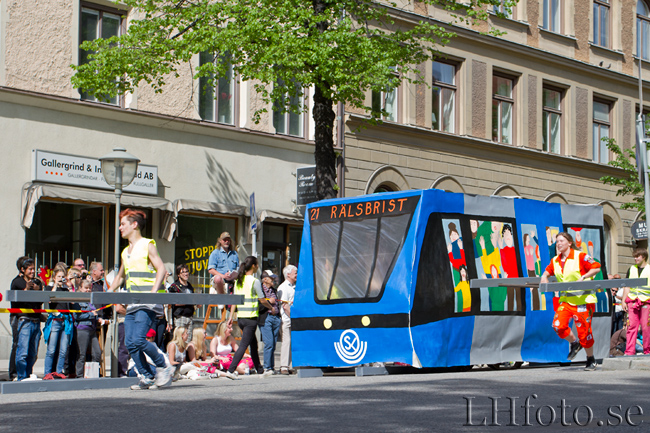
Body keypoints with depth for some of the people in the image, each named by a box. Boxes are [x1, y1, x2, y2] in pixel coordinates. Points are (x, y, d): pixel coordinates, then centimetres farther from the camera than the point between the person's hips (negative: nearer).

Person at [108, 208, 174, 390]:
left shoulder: (147, 245, -1)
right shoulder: (125, 252, 21)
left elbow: (161, 269, -11)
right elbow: (120, 276, 33)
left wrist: (153, 291, -22)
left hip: (147, 303, -8)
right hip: (132, 304, 8)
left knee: (138, 339, -19)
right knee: (129, 343, -2)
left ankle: (164, 367, -1)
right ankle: (147, 377, 6)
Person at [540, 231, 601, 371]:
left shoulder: (580, 256, -9)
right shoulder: (555, 261, 9)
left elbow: (597, 268, -10)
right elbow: (547, 271, 25)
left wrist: (583, 277, -21)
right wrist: (544, 277, 3)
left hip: (583, 299, -5)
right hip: (566, 299, 5)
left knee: (584, 330, -4)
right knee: (558, 325, -13)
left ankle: (591, 360, 17)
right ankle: (574, 344, 16)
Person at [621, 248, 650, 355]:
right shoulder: (631, 269, 16)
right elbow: (627, 286, 17)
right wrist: (623, 301, 9)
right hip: (632, 301, 3)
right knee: (631, 326, -3)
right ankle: (629, 352, -3)